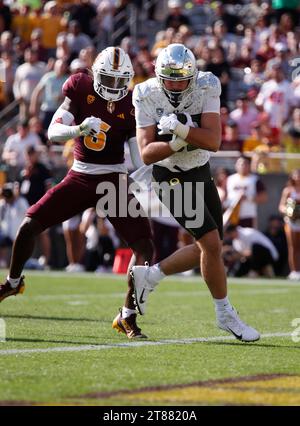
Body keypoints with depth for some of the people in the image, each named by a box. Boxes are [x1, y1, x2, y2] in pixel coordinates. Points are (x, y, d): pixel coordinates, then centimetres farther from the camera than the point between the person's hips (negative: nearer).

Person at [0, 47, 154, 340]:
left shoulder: (132, 105, -5)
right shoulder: (81, 90, -5)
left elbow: (138, 153, -4)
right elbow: (53, 132, -10)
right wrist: (79, 129, -30)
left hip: (114, 181, -1)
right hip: (79, 178, 1)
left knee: (144, 246, -14)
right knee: (29, 226, -6)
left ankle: (127, 317, -1)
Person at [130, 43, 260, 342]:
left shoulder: (206, 88, -13)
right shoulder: (147, 96, -17)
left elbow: (213, 141, -22)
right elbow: (146, 154, -19)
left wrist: (181, 130, -36)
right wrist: (176, 143, -33)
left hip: (201, 173, 5)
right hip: (172, 177, -5)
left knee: (207, 249, 11)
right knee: (211, 244, -13)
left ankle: (148, 276, 28)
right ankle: (225, 314, 2)